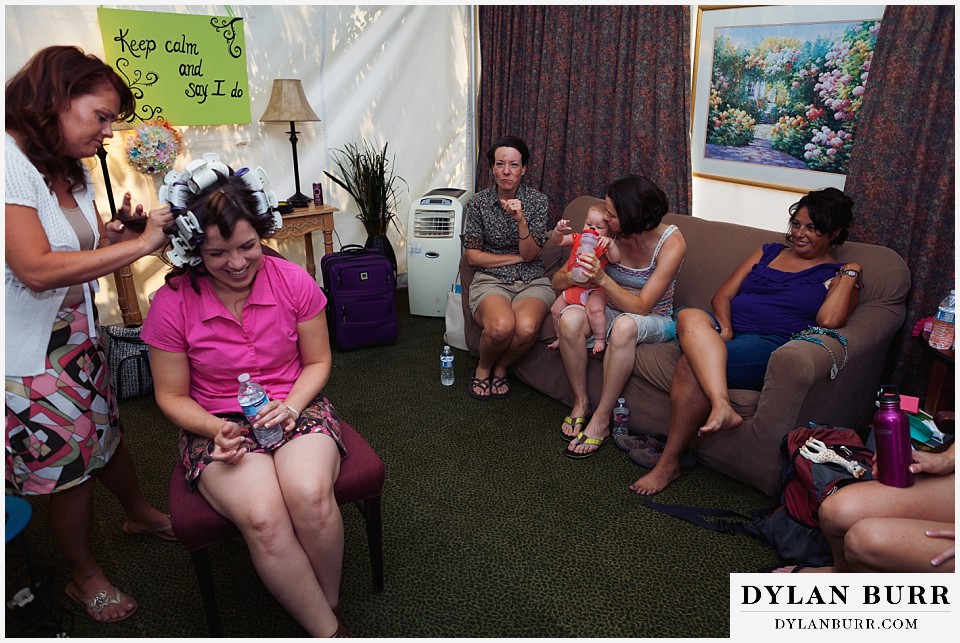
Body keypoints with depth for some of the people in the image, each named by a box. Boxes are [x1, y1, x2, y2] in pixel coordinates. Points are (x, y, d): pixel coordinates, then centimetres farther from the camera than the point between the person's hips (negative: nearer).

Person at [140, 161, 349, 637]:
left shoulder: (293, 281, -6)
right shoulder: (172, 302, -9)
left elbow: (317, 361, 5)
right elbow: (172, 396, 1)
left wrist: (291, 406, -14)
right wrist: (216, 430, -17)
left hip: (295, 408, 1)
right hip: (218, 424, 0)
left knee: (310, 496, -31)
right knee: (262, 518, -30)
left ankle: (330, 602, 0)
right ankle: (329, 631, -8)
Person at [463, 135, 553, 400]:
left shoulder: (537, 201, 1)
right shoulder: (479, 202, 0)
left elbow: (531, 254, -5)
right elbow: (472, 255, 0)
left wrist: (521, 220, -21)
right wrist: (516, 257, -5)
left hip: (532, 282, 1)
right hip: (491, 280, -1)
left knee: (526, 327, -34)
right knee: (501, 326, -35)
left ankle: (500, 369, 0)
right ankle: (483, 369, 0)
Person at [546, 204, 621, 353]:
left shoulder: (604, 245, -4)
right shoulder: (577, 239, 8)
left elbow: (615, 259, -21)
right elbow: (557, 241, 0)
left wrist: (611, 244, -38)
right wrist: (558, 230, -21)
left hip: (594, 289, -6)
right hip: (572, 286, 6)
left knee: (595, 309, -34)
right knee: (555, 310, 8)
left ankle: (600, 340, -14)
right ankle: (560, 338, 31)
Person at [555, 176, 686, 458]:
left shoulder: (671, 242, -19)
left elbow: (641, 307, -24)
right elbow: (557, 281, -5)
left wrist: (602, 279, -38)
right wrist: (573, 276, -30)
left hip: (653, 320, -3)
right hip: (609, 310, 3)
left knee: (625, 325, -39)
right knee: (570, 318, -31)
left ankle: (601, 419, -26)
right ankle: (580, 402, -12)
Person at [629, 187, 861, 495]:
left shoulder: (837, 276, 15)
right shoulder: (768, 252, 26)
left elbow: (829, 320, -8)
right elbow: (722, 295, 16)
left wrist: (850, 273, 0)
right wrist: (723, 328, -3)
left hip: (768, 344, -4)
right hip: (725, 331, 5)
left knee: (691, 366, -31)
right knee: (690, 317, -33)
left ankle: (669, 462, -20)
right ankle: (722, 407, -47)